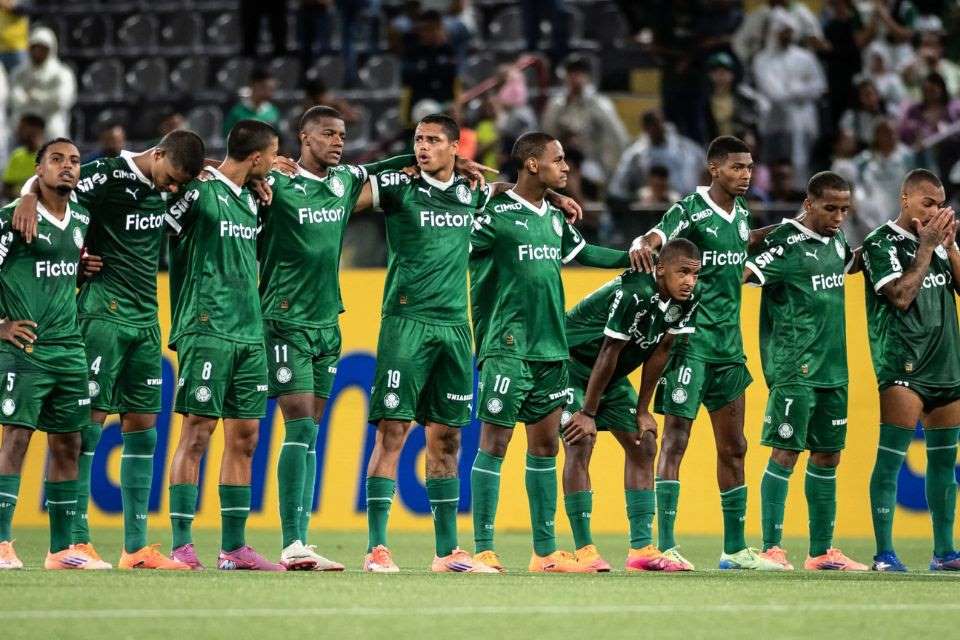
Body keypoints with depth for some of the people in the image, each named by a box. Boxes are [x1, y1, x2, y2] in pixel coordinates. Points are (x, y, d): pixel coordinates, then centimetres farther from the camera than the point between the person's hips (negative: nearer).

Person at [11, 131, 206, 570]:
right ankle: (76, 541, -5)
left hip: (145, 320, 8)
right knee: (90, 421, -7)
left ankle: (136, 548, 9)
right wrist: (29, 198, -30)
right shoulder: (110, 175, -11)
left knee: (143, 426, 6)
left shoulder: (166, 186, 9)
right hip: (105, 315, -8)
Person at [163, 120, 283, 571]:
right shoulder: (200, 191, -8)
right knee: (197, 433, -7)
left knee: (244, 437, 6)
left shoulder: (249, 199, 16)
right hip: (207, 328, -8)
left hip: (250, 332, 8)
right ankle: (181, 544, -5)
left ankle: (234, 546, 9)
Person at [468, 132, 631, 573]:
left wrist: (634, 258, 30)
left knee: (545, 446, 10)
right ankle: (483, 551, -4)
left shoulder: (555, 218, 14)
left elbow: (580, 252, 31)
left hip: (551, 349, 8)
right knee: (494, 443, -6)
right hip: (508, 349, -8)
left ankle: (545, 552, 15)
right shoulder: (496, 214, -10)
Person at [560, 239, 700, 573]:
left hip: (613, 376, 9)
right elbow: (609, 353, -27)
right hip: (573, 365, -9)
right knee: (580, 445, -17)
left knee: (643, 445, 2)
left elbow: (659, 353, 0)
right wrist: (588, 414, -21)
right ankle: (583, 550, -17)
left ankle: (642, 548, 2)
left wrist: (642, 410, 2)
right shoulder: (634, 294, -33)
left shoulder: (686, 301, -9)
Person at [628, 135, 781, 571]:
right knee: (675, 439, -8)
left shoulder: (739, 211, 11)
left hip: (729, 343, 8)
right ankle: (665, 546, -9)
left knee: (733, 447, 11)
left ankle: (735, 549, 17)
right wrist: (643, 246, -46)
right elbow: (656, 238, -25)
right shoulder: (691, 211, -10)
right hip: (692, 340, -8)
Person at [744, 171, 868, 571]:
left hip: (833, 368, 8)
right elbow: (743, 275, -19)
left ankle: (822, 551, 18)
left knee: (827, 455, 11)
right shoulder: (788, 243, -12)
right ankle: (772, 549, -6)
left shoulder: (835, 241, 13)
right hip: (794, 369, -8)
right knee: (786, 452, -8)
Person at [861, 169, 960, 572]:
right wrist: (927, 247, -10)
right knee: (891, 457, -11)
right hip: (904, 366, -7)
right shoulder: (882, 243, -4)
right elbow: (901, 296, -15)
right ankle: (884, 554, -14)